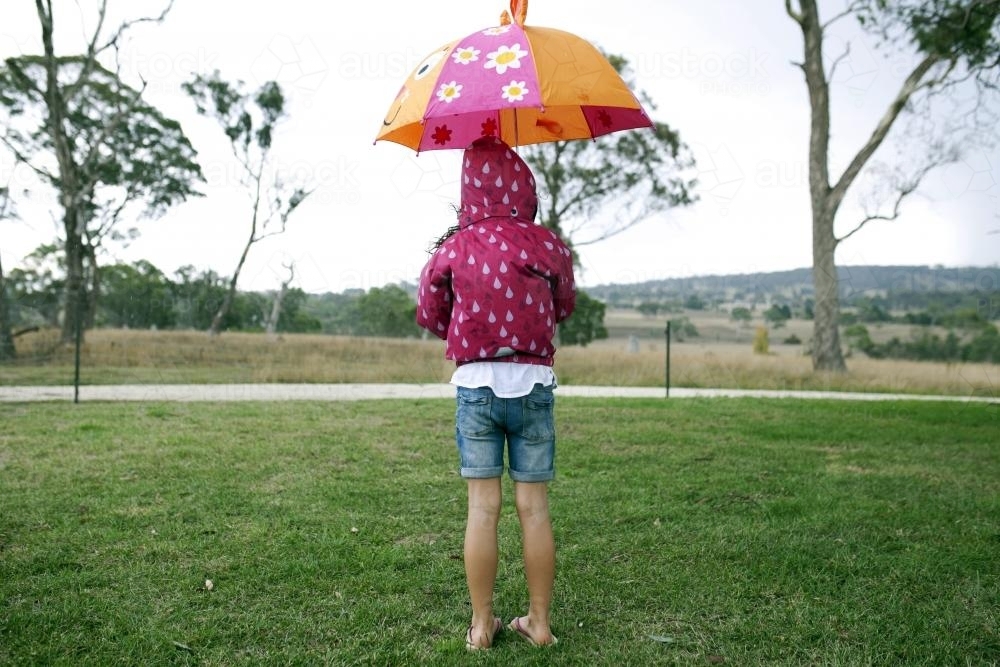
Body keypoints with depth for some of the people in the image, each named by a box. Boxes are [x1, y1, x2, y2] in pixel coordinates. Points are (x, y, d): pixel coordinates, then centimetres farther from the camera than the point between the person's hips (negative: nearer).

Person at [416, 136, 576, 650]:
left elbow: (429, 315, 10)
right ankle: (539, 621, 17)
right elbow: (565, 308, 13)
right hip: (533, 382, 0)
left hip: (475, 383, 0)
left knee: (482, 508, 5)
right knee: (534, 507, 6)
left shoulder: (452, 249, -2)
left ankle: (481, 625, 13)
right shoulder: (548, 246, -3)